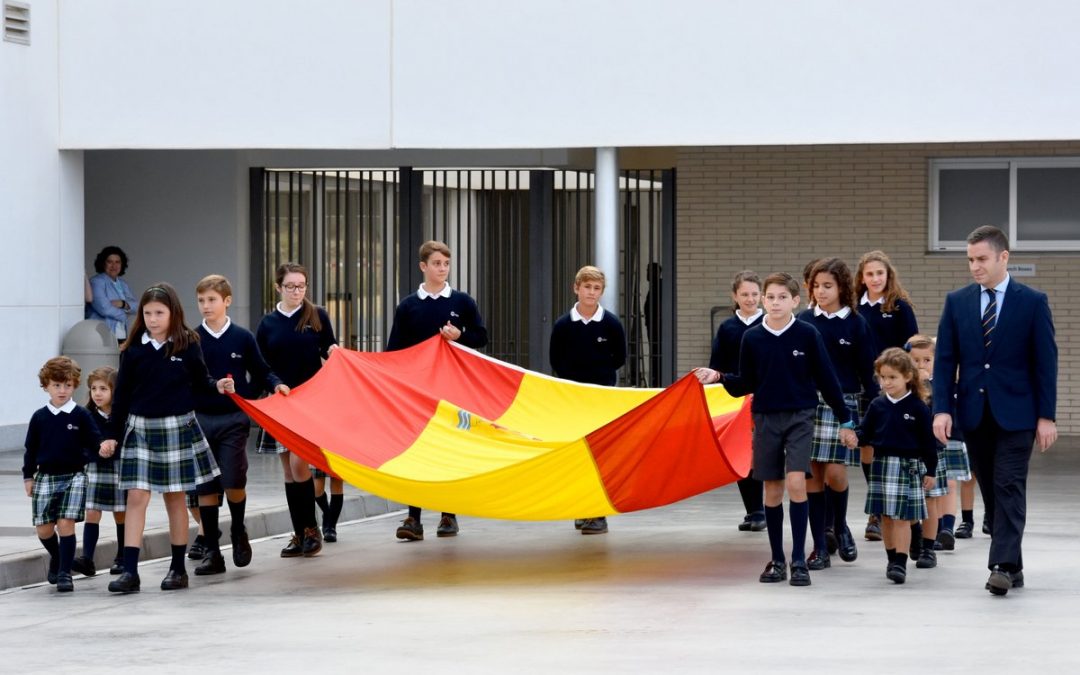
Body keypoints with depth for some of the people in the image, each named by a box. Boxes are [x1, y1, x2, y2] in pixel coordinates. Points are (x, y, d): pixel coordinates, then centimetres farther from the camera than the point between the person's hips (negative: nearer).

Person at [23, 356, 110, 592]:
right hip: (45, 478, 2)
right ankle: (56, 558, 34)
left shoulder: (81, 415, -2)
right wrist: (28, 477, 8)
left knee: (66, 524, -13)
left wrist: (102, 448, -24)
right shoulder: (39, 417, 4)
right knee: (44, 529, 5)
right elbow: (31, 449, 9)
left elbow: (94, 440, -2)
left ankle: (64, 573, -8)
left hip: (74, 477, -2)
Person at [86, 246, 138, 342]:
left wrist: (123, 304, -11)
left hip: (122, 336, 7)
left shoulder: (123, 284, 20)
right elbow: (103, 308, -15)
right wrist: (124, 315, 0)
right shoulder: (96, 282, -4)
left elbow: (135, 306, 10)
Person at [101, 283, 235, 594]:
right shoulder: (134, 349, 0)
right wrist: (113, 434, 6)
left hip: (178, 426, -1)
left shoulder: (187, 345, -2)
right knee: (137, 496, -5)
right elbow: (122, 393, 5)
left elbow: (200, 380, 7)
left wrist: (218, 386, -14)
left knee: (175, 497, 8)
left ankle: (178, 568, 19)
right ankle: (129, 572, -5)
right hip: (140, 428, 1)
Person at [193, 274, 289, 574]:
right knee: (205, 488, 1)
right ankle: (212, 552, 8)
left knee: (233, 482, -12)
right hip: (200, 420, 2)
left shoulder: (242, 338, 1)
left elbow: (261, 373, 8)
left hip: (233, 420, -2)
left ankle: (239, 531, 17)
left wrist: (275, 384, -11)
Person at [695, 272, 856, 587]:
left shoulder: (807, 335, -5)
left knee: (796, 482, -15)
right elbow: (745, 384, 7)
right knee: (772, 489, 6)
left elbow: (827, 379, 0)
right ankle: (777, 561, 16)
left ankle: (799, 561, -10)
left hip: (800, 417, -2)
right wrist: (719, 377, -11)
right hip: (765, 419, 2)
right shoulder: (752, 338, 1)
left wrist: (845, 420, 2)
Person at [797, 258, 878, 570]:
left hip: (843, 403, -2)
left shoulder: (856, 324, 2)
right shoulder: (805, 321, 6)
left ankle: (840, 526, 17)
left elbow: (867, 370, 3)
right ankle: (820, 547, 8)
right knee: (812, 474, 0)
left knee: (835, 472, -12)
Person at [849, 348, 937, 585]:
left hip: (909, 467, -4)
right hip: (882, 465, 4)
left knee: (902, 517, -6)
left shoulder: (917, 408, -4)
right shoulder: (877, 405, 5)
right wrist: (855, 438, -15)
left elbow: (928, 441, 0)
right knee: (886, 517, 9)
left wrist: (930, 471, 0)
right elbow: (866, 433, 8)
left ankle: (900, 563, -7)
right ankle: (892, 560, 21)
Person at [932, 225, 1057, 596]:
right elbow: (945, 360, 4)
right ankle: (1012, 566, 13)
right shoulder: (957, 301, 6)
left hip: (1016, 412, -3)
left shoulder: (1033, 302, -2)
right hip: (974, 412, 3)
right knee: (991, 491, 6)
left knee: (1010, 487, -10)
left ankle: (1003, 565, -14)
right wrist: (942, 409, -6)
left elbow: (1045, 361, -3)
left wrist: (1046, 416, -7)